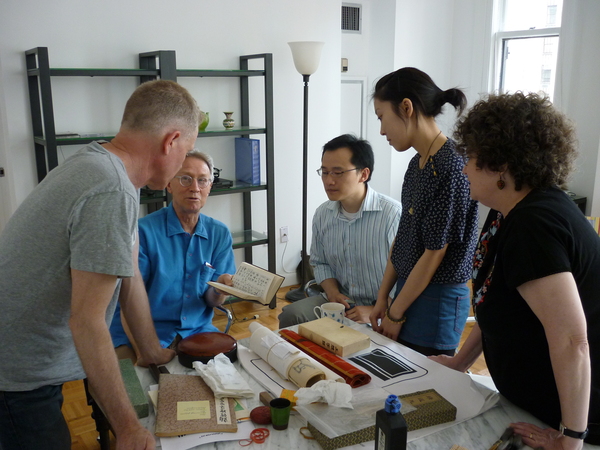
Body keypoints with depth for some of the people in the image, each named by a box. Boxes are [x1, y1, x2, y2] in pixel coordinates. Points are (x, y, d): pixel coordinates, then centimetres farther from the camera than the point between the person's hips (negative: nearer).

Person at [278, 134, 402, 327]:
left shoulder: (392, 214, -18)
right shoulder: (322, 214, 3)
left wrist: (376, 311, -21)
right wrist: (332, 291, -2)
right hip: (341, 303, 6)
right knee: (290, 315, -15)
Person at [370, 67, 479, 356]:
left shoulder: (451, 167, -21)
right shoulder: (418, 163, 6)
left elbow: (434, 253, -18)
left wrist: (395, 314, -9)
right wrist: (382, 298, 11)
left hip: (437, 300, -8)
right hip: (408, 290, 8)